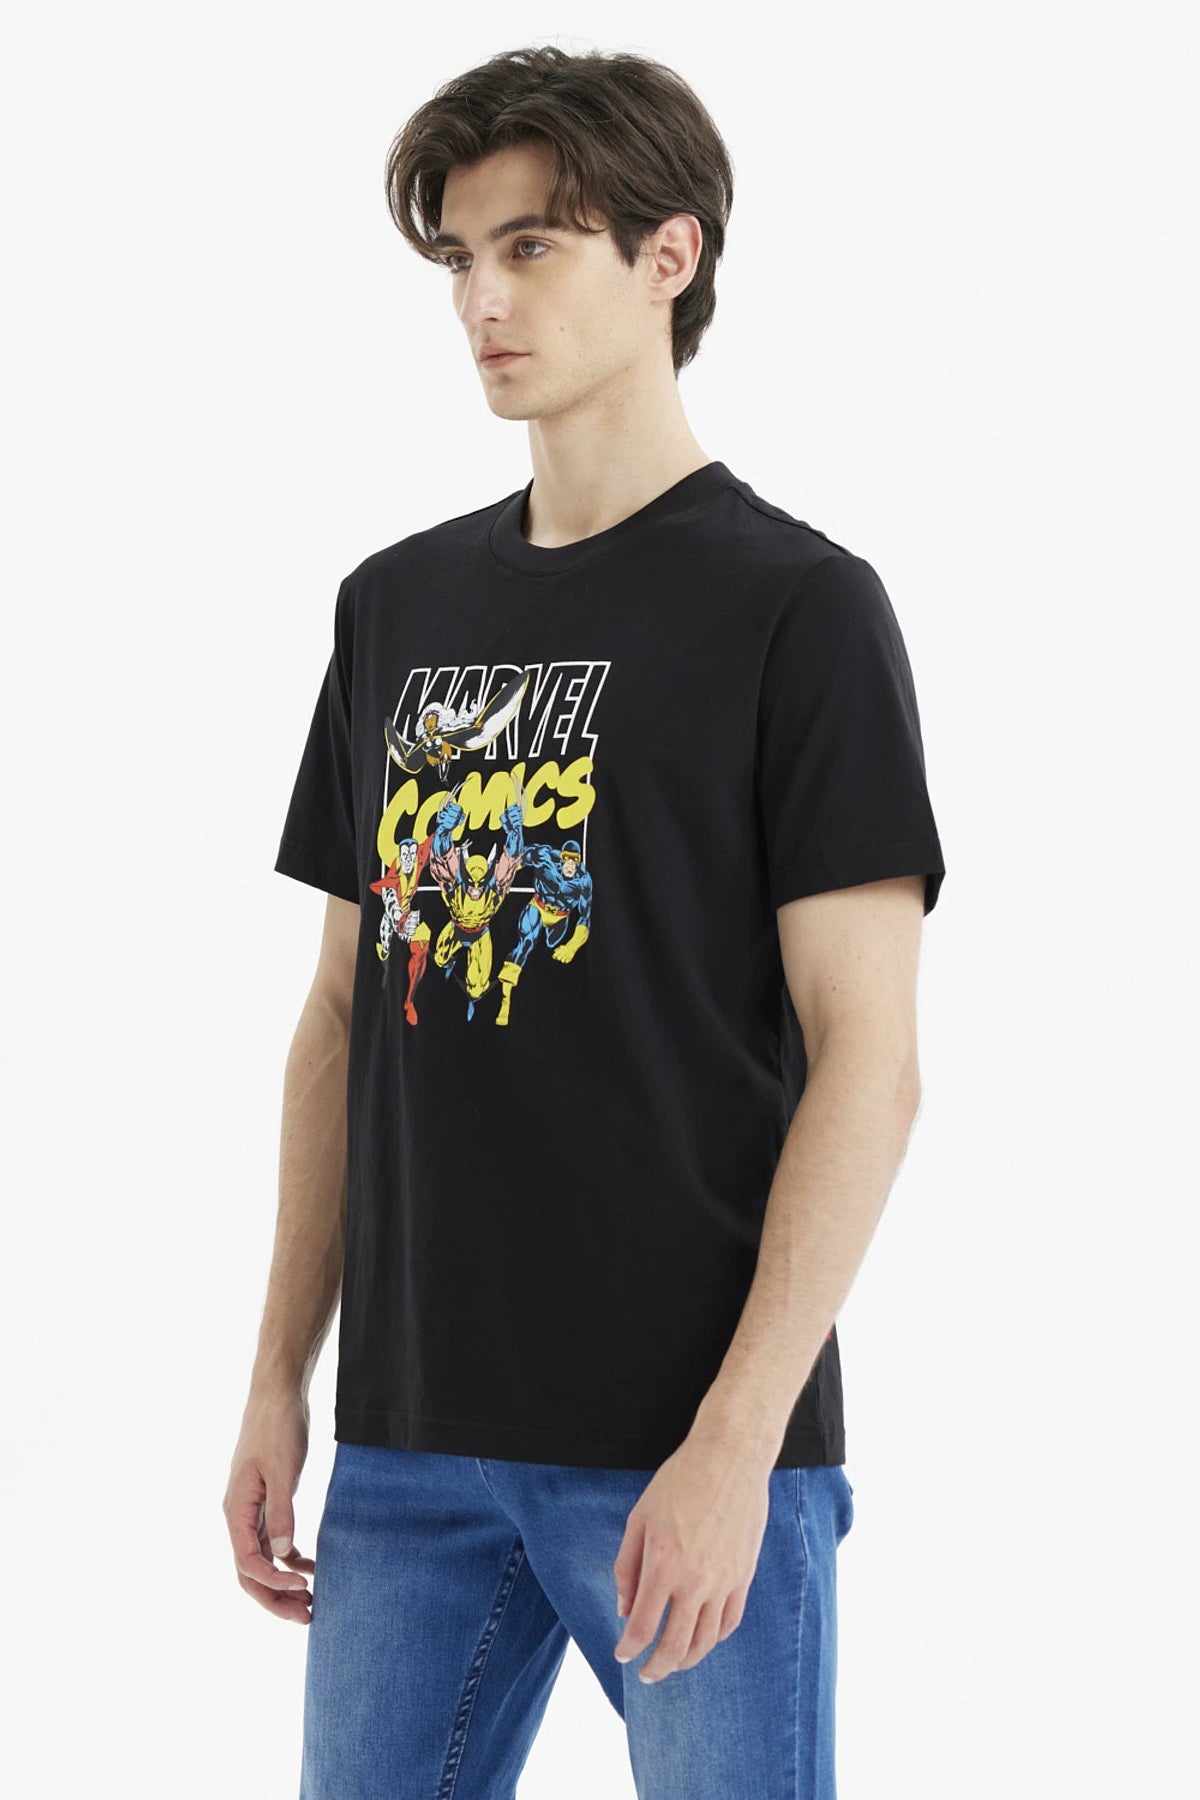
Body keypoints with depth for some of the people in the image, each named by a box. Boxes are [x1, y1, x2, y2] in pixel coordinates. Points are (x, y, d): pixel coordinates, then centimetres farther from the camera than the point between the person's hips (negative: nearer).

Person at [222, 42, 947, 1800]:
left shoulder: (796, 606, -5)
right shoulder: (398, 605, 12)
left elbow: (868, 1062, -10)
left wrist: (734, 1442, -17)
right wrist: (280, 1378, 10)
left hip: (694, 1453, -5)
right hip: (412, 1449, 5)